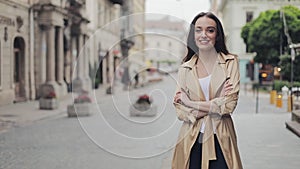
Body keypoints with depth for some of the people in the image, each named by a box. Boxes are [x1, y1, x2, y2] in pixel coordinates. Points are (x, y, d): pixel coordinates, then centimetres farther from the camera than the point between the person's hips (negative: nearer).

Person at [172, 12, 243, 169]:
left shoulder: (230, 62, 0)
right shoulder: (185, 68, 6)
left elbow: (229, 105, -10)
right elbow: (180, 112, -1)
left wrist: (191, 103, -6)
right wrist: (215, 105, -11)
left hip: (220, 141, -1)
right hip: (191, 142, 2)